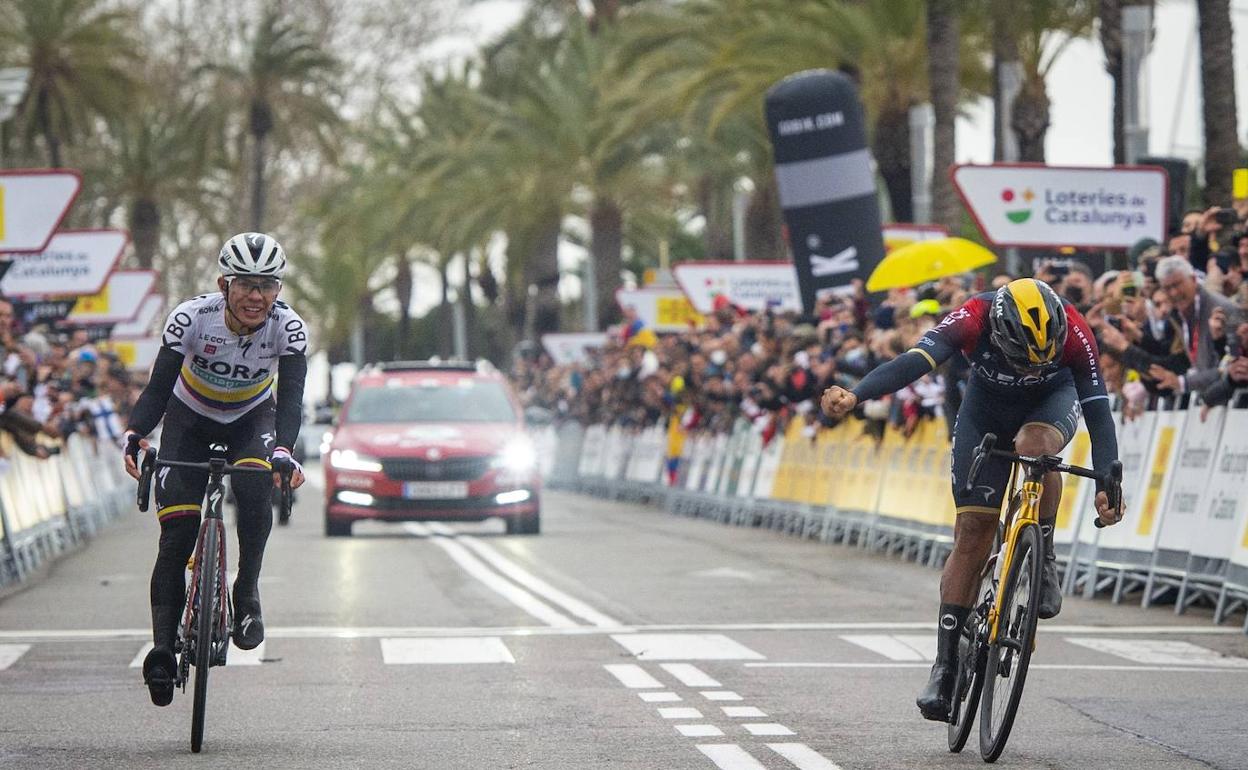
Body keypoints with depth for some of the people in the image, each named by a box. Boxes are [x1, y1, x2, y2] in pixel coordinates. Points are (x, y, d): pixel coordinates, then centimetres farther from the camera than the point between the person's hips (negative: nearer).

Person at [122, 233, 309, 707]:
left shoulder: (287, 327, -26)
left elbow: (290, 397, -34)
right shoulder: (192, 317, -29)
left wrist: (283, 449, -53)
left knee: (255, 488, -31)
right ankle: (163, 647, -11)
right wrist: (135, 434, -51)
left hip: (251, 420, 1)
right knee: (177, 534, -14)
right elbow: (159, 385, -32)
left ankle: (246, 595, -12)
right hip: (190, 420, 0)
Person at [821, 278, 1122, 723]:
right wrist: (855, 396, -65)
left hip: (1053, 402, 0)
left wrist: (1107, 485, -41)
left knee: (1033, 443, -37)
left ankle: (1044, 565, -15)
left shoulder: (1073, 331, -34)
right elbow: (914, 362, -48)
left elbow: (1098, 409, -31)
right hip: (987, 412, 0)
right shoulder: (973, 319, -36)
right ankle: (946, 665, -3)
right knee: (972, 534, -9)